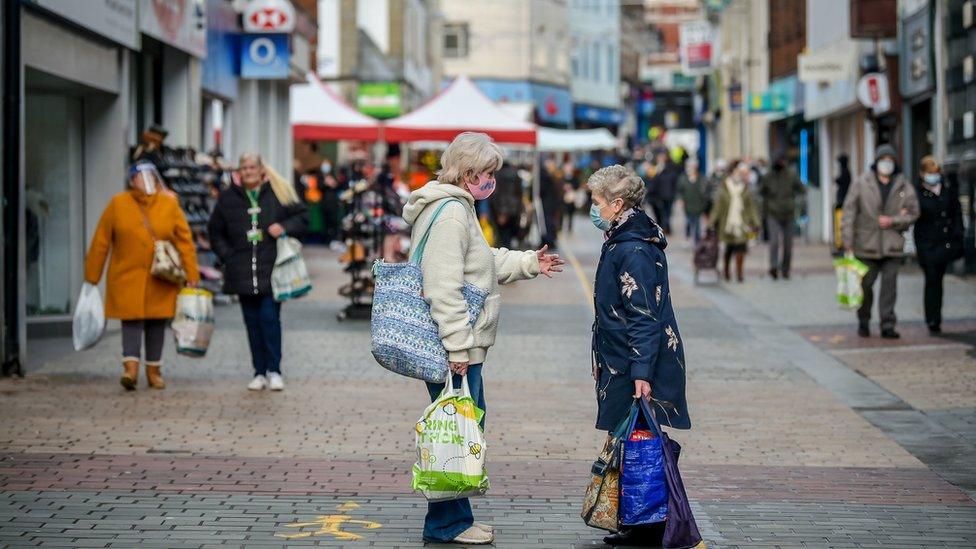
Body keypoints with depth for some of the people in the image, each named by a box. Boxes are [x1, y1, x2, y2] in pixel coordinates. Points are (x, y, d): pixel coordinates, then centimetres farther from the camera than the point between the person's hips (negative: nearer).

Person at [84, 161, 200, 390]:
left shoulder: (170, 204, 2)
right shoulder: (117, 204, 0)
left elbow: (185, 240, 2)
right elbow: (100, 243, 3)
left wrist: (192, 274, -4)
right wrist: (92, 276, 2)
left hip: (161, 280, 2)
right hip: (127, 277, -1)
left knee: (157, 322, 8)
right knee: (131, 320, -10)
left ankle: (154, 369, 19)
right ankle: (131, 367, -15)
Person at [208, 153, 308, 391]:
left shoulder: (279, 193, 4)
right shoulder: (228, 198, 9)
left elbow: (301, 218, 9)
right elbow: (216, 232, 17)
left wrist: (285, 228, -10)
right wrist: (227, 256, 5)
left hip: (272, 270, -3)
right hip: (243, 271, 3)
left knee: (269, 317, -9)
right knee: (252, 322, 5)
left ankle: (274, 371, -1)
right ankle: (260, 372, 12)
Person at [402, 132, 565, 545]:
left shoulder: (459, 208, 17)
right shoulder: (450, 213, -17)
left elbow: (485, 262, 30)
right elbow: (444, 286, -24)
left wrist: (529, 263, 23)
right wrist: (458, 347, -25)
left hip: (462, 345, 11)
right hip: (455, 347, -11)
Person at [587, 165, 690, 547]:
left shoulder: (634, 250, -17)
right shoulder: (622, 243, 15)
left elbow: (644, 317, -21)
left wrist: (641, 371, -25)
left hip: (634, 368, -10)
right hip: (622, 364, 10)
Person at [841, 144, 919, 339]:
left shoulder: (904, 187, 4)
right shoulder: (861, 183, -1)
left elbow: (913, 213, 7)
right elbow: (849, 211, -3)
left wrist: (893, 221, -10)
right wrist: (848, 240, -9)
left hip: (892, 246, 1)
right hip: (866, 244, -1)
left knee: (890, 285, -4)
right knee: (865, 285, 7)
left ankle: (888, 325, 0)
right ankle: (863, 322, 25)